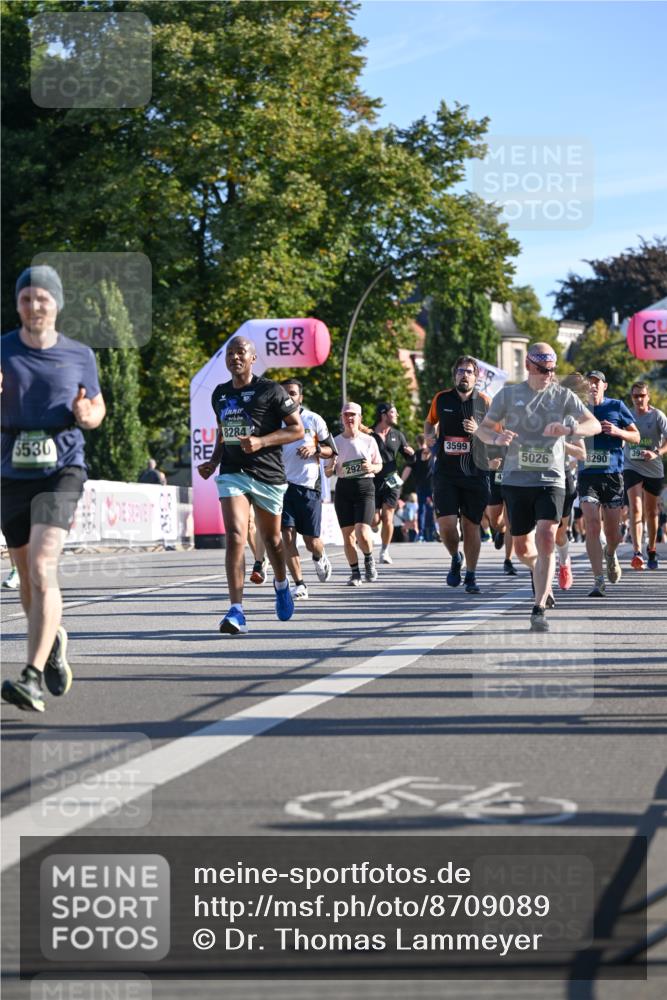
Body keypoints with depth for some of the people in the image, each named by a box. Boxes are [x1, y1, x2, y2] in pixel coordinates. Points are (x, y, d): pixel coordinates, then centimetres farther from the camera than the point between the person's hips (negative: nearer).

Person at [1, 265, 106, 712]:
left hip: (62, 469, -3)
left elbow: (98, 408, 16)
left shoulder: (79, 355, 3)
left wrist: (87, 415, -7)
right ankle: (53, 641, 44)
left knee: (42, 567, -20)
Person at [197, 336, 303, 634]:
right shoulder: (220, 394, 12)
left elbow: (297, 429, -5)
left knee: (271, 538, 14)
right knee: (235, 536, -17)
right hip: (232, 473, 2)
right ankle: (236, 611, -24)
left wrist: (261, 442, -18)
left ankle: (281, 584, 47)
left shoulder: (270, 390, -4)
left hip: (268, 475, -2)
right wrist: (213, 461, 11)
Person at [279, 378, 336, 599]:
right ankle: (299, 585, -5)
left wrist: (315, 449, -13)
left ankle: (320, 558, 37)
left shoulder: (313, 420, 3)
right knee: (287, 535, -11)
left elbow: (331, 450, 6)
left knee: (311, 541, 1)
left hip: (309, 486, -1)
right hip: (284, 484, 1)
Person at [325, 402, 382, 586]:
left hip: (365, 488, -2)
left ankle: (369, 559, 15)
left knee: (362, 534, -15)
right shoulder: (336, 441, 6)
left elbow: (379, 465, 14)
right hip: (343, 488, 2)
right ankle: (355, 573, 15)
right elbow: (328, 472, 9)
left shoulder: (369, 440, 4)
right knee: (347, 535, 0)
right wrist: (331, 467, -13)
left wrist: (372, 467, -8)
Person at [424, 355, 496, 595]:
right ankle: (455, 559, 19)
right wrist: (429, 436, 3)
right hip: (446, 471, 0)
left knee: (471, 525, 4)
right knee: (446, 523, -12)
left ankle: (470, 576, 18)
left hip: (475, 472, 0)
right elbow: (430, 421, 24)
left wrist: (478, 430, -11)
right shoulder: (441, 399, 5)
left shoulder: (484, 402, 2)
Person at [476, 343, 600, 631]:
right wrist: (497, 438, -16)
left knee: (546, 539, -19)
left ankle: (538, 609, -18)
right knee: (522, 549, 8)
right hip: (516, 479, 2)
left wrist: (569, 429, -25)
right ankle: (541, 574, 44)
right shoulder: (508, 395, 5)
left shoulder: (564, 396, 3)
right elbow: (483, 428, 8)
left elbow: (594, 425, -4)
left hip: (550, 480, -2)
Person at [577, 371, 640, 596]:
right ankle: (598, 581, -14)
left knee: (612, 533, 7)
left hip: (612, 475, 0)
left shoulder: (616, 407, 4)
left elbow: (636, 437, 8)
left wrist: (617, 432, -11)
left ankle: (610, 554, 43)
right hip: (587, 475, 0)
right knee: (592, 526, -14)